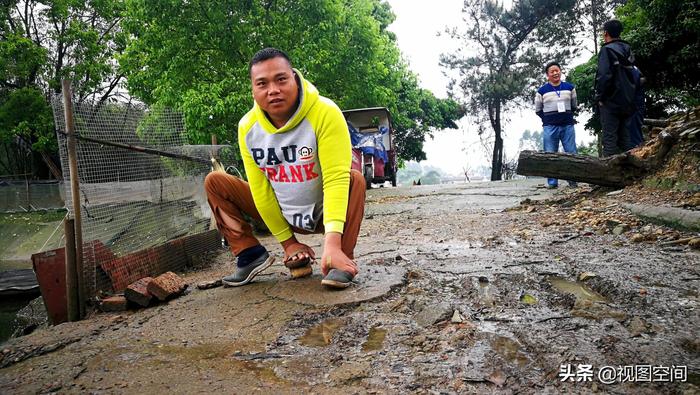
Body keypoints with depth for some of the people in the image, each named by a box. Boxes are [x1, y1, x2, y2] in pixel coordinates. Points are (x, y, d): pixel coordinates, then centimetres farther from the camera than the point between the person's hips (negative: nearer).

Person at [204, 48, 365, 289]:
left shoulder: (325, 113, -26)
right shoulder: (247, 127, -13)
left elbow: (336, 178, -33)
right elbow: (259, 188, -9)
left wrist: (332, 242, -44)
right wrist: (287, 242, -7)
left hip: (323, 212, -3)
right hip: (283, 215, 4)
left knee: (355, 180, -32)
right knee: (215, 182, -7)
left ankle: (342, 260, -20)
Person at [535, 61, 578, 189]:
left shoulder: (569, 87, 8)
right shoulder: (542, 91, 1)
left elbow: (574, 106, 18)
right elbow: (538, 110, 9)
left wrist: (567, 116, 10)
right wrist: (548, 119, 3)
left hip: (568, 125, 2)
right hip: (550, 127, -2)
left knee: (571, 153, 0)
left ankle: (573, 180, 8)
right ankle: (552, 182, 4)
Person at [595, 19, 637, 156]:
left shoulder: (607, 50, -10)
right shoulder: (627, 50, 14)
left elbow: (604, 76, -19)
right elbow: (632, 74, 19)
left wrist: (599, 96, -11)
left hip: (611, 101, -7)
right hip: (626, 102, 8)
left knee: (609, 139, -7)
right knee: (624, 137, 12)